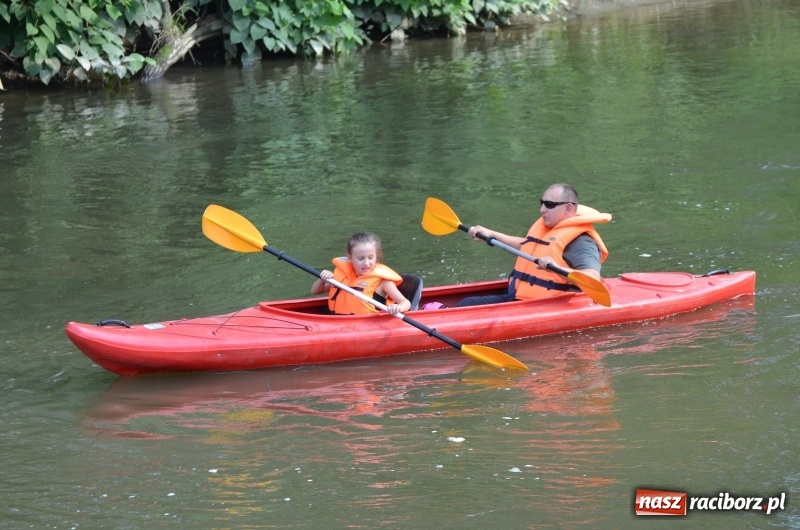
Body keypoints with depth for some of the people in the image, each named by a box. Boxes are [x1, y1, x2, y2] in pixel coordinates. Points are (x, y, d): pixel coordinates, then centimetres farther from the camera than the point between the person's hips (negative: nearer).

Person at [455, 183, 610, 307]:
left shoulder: (580, 242, -13)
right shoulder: (544, 226, 16)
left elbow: (593, 279, -29)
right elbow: (525, 245, 38)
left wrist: (558, 269, -43)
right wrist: (491, 234, 35)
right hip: (516, 298, 10)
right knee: (466, 305, -3)